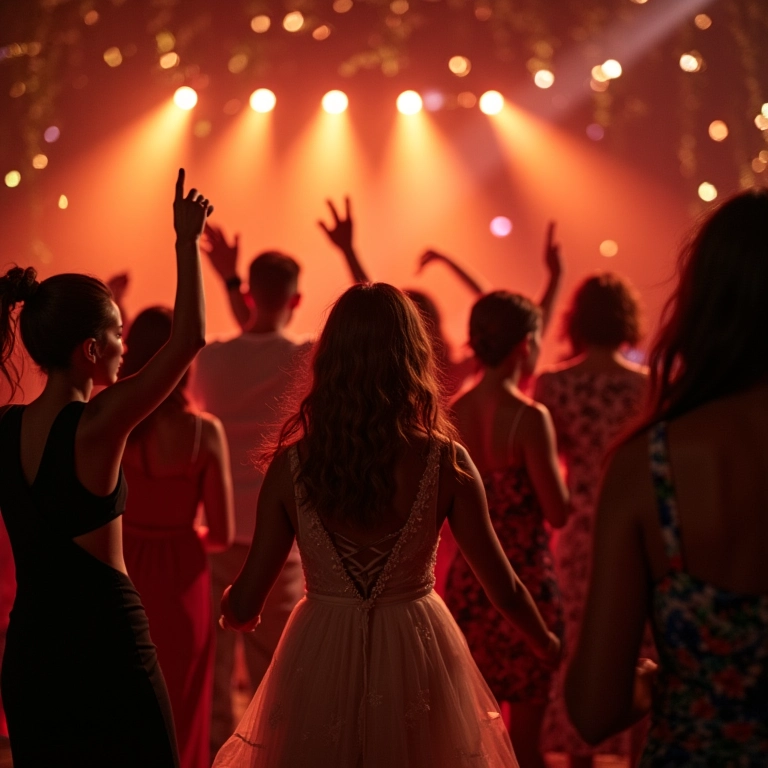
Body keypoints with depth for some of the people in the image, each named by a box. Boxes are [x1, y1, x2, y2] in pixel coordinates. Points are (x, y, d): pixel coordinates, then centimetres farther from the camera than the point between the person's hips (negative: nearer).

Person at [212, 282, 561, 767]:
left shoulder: (293, 465, -11)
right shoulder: (446, 462, -13)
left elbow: (244, 607, -5)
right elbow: (504, 589, -5)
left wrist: (230, 604, 19)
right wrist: (548, 645, 15)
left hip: (320, 661, 0)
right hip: (416, 658, 0)